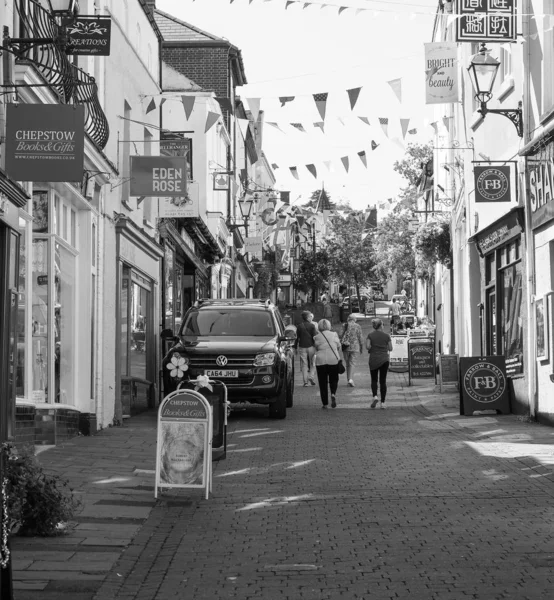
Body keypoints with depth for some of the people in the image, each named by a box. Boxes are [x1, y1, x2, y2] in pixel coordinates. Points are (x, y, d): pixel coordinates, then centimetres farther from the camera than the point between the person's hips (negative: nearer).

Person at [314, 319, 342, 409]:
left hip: (321, 361, 0)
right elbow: (339, 347, 10)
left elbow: (316, 350, 5)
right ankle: (333, 394, -17)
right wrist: (339, 358, 22)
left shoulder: (317, 337, 1)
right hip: (333, 360, 1)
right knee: (333, 379, 13)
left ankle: (325, 403, 5)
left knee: (322, 382, 6)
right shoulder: (334, 335, 3)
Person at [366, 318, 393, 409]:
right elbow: (390, 348, -1)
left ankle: (375, 396, -11)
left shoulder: (370, 335, -3)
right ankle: (382, 402, 4)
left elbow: (367, 346, -13)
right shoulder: (386, 336, -1)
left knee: (374, 380, 13)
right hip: (384, 360, 0)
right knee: (383, 381, 6)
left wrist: (372, 349, 7)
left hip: (373, 360, 0)